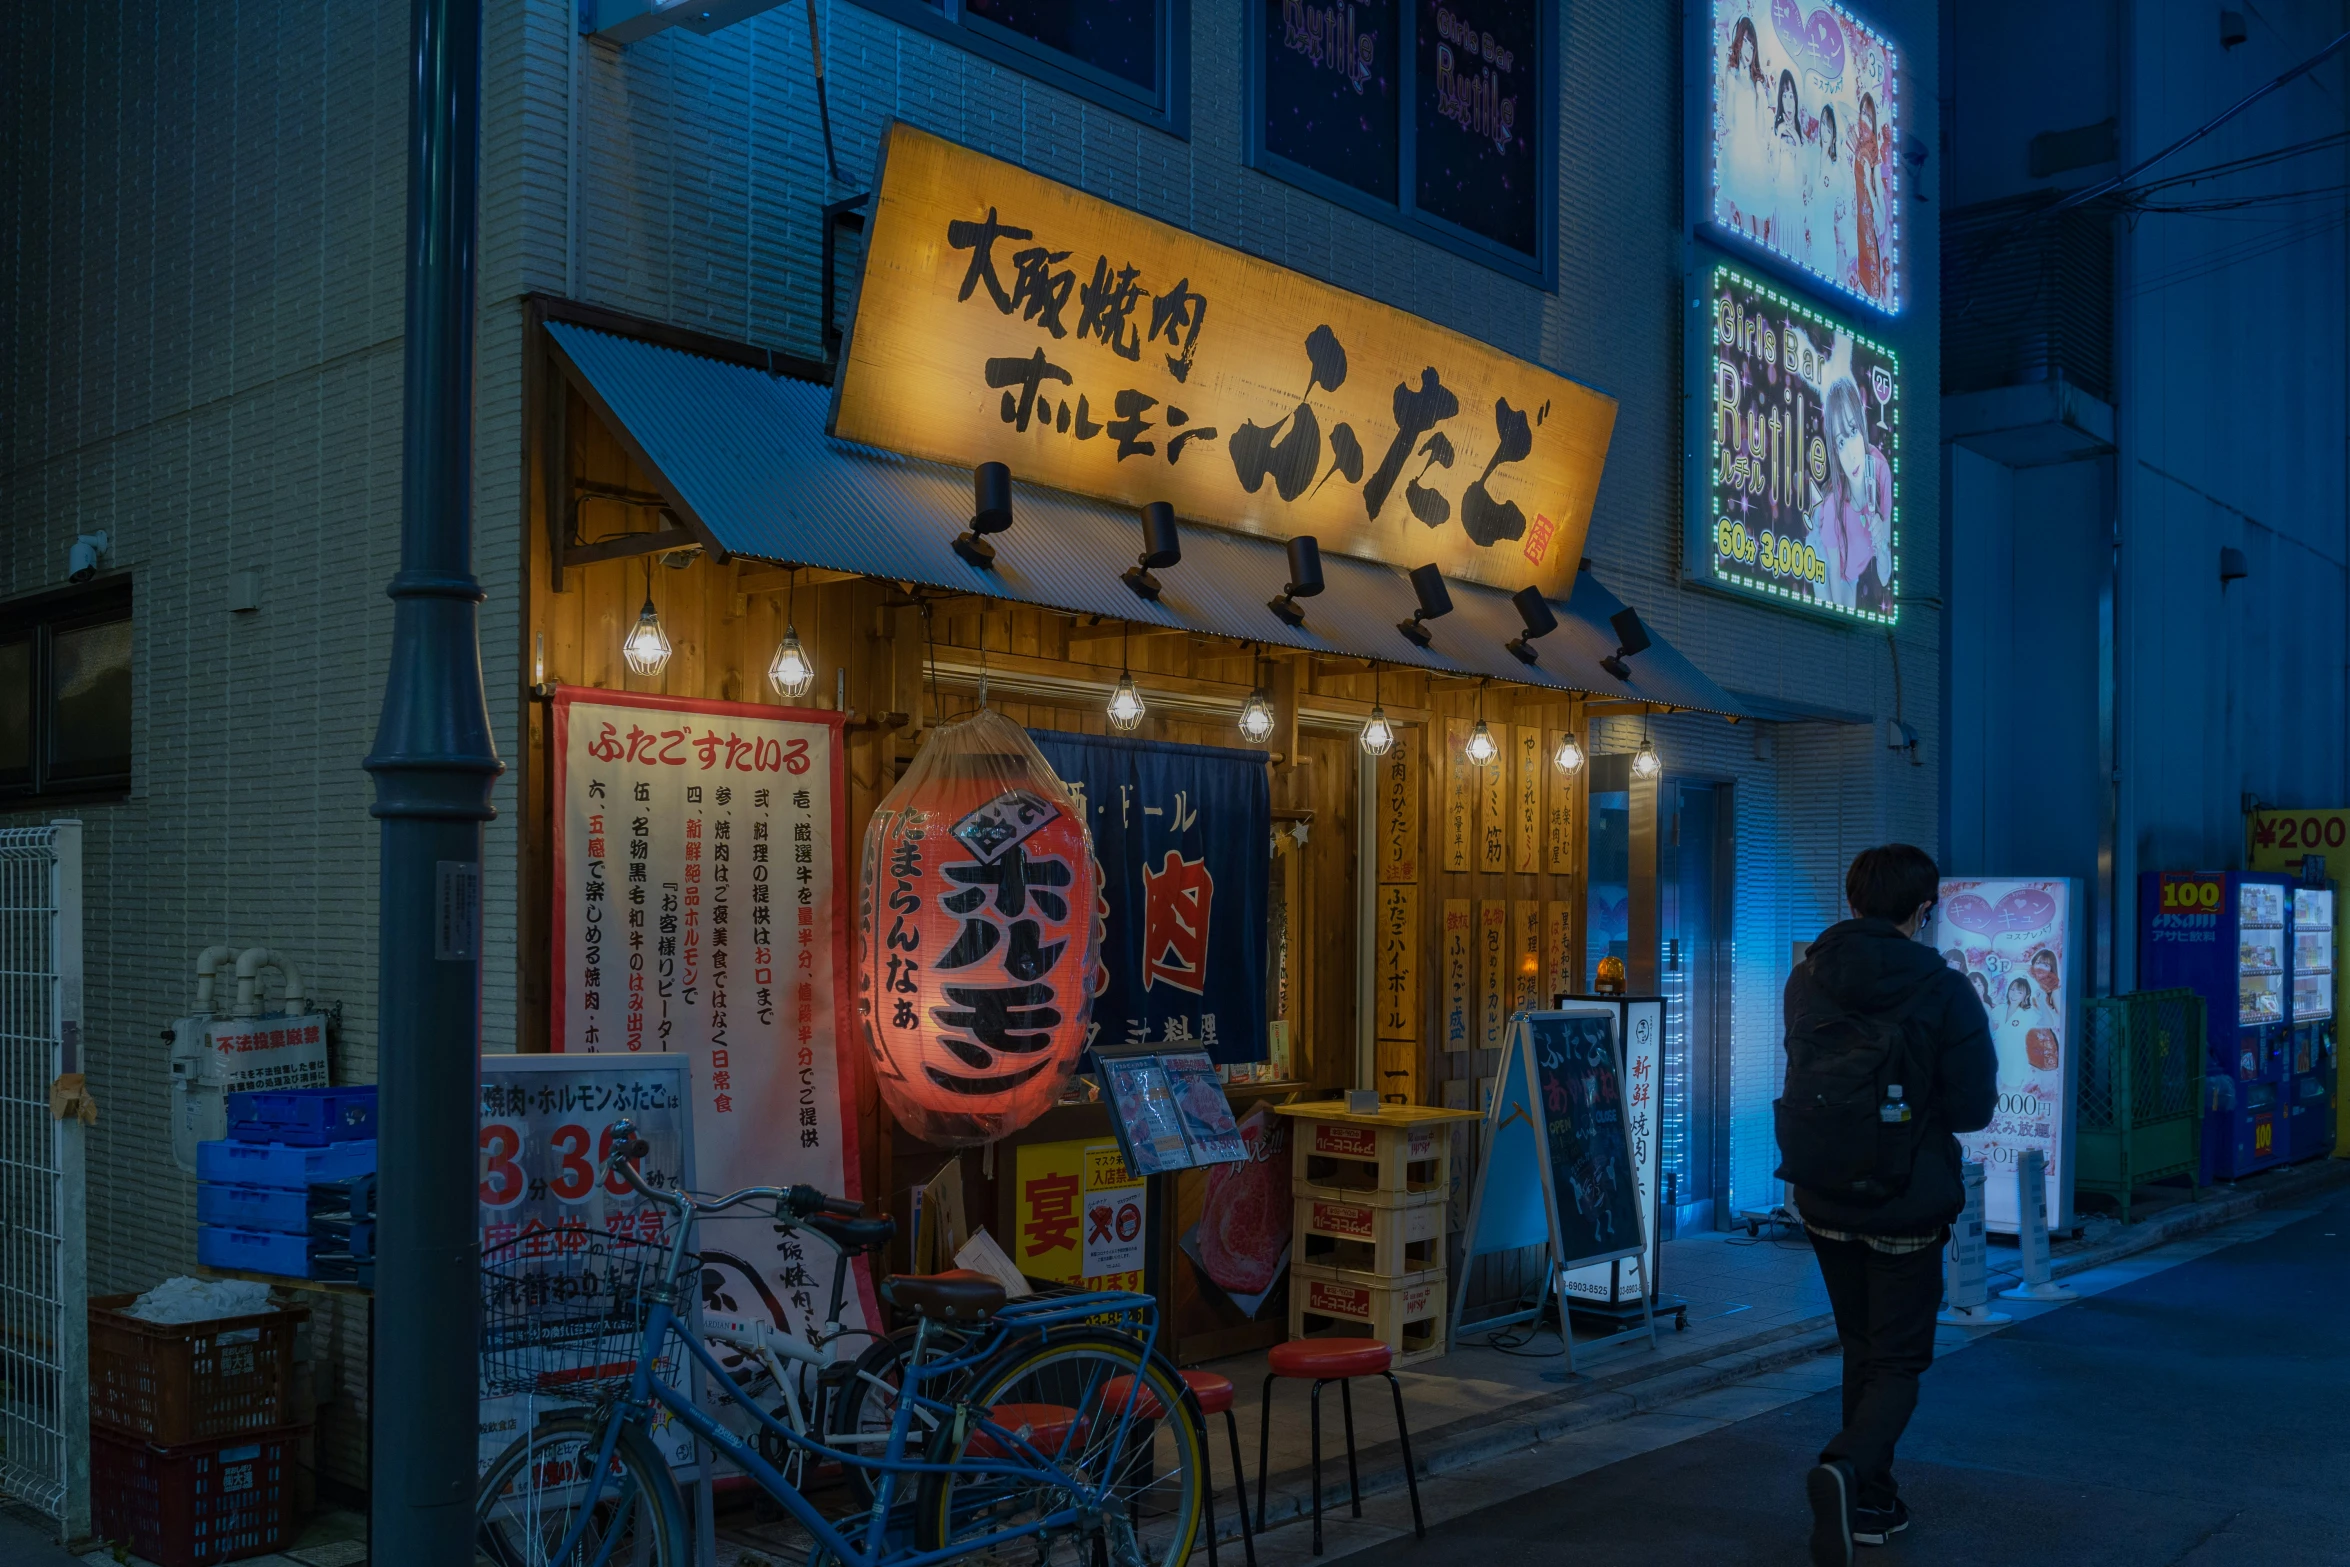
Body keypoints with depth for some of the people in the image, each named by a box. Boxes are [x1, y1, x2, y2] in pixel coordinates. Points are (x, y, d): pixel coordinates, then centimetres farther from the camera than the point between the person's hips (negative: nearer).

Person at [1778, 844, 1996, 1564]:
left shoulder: (1806, 979, -3)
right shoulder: (1944, 991, -15)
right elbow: (1973, 1108, -11)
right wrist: (1919, 1105, 8)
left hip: (1824, 1202, 4)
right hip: (1908, 1208, -4)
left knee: (1861, 1351, 21)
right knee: (1897, 1363, 6)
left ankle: (1872, 1502, 27)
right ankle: (1847, 1469, -19)